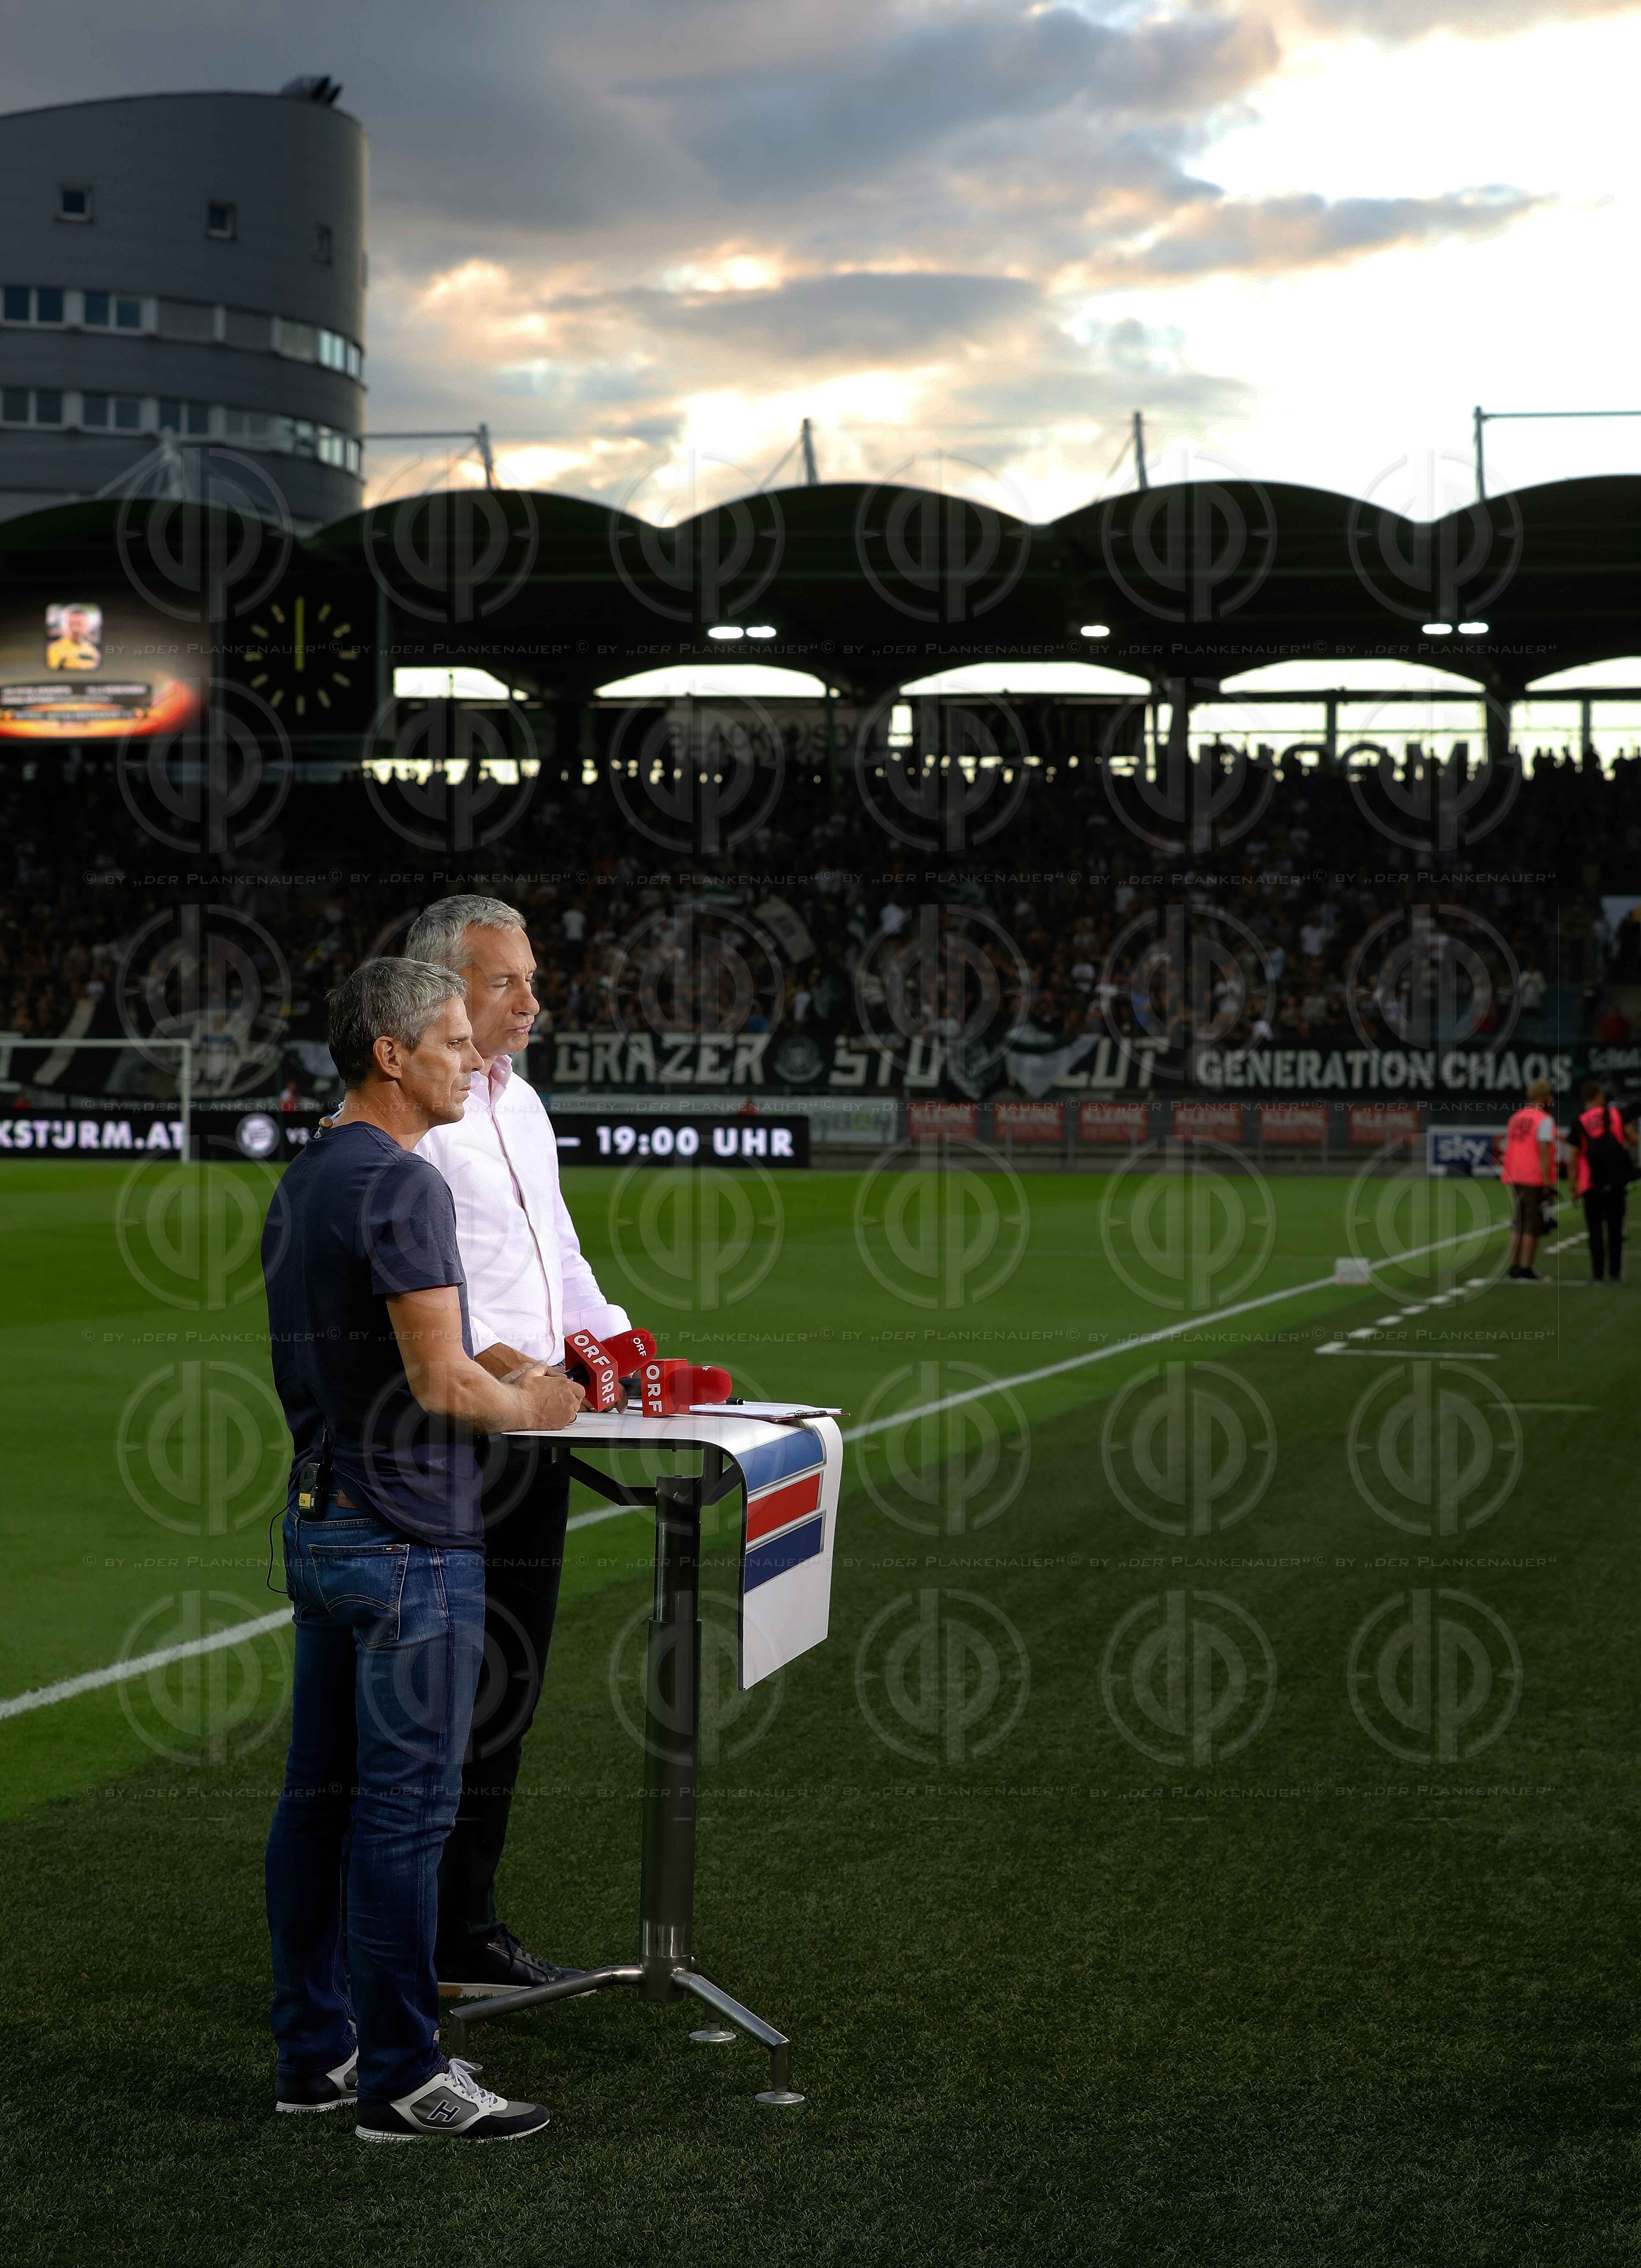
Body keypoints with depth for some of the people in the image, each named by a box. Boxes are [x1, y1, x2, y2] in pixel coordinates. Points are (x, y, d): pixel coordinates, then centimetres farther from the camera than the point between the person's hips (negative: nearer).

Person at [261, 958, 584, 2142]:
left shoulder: (303, 1178, 13)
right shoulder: (402, 1184, -17)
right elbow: (441, 1387, -21)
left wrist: (497, 1374, 16)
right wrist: (531, 1406, -3)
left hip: (320, 1525, 10)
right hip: (409, 1541, -10)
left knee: (320, 1795, 13)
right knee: (404, 1810, -4)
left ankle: (316, 2049, 21)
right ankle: (401, 2078, 2)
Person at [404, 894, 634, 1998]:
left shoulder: (519, 1101, 18)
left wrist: (606, 1331, 10)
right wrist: (487, 1356, -27)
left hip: (531, 1423, 9)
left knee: (509, 1683, 13)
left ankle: (470, 1925, 22)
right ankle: (435, 1940, 2)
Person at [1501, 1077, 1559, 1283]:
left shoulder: (1515, 1118, 12)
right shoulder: (1545, 1120, -10)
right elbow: (1543, 1152, -16)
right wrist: (1548, 1184, -16)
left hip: (1514, 1179, 7)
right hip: (1536, 1180, -7)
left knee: (1517, 1225, 13)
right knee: (1533, 1227, -1)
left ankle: (1514, 1268, 12)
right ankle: (1526, 1270, -1)